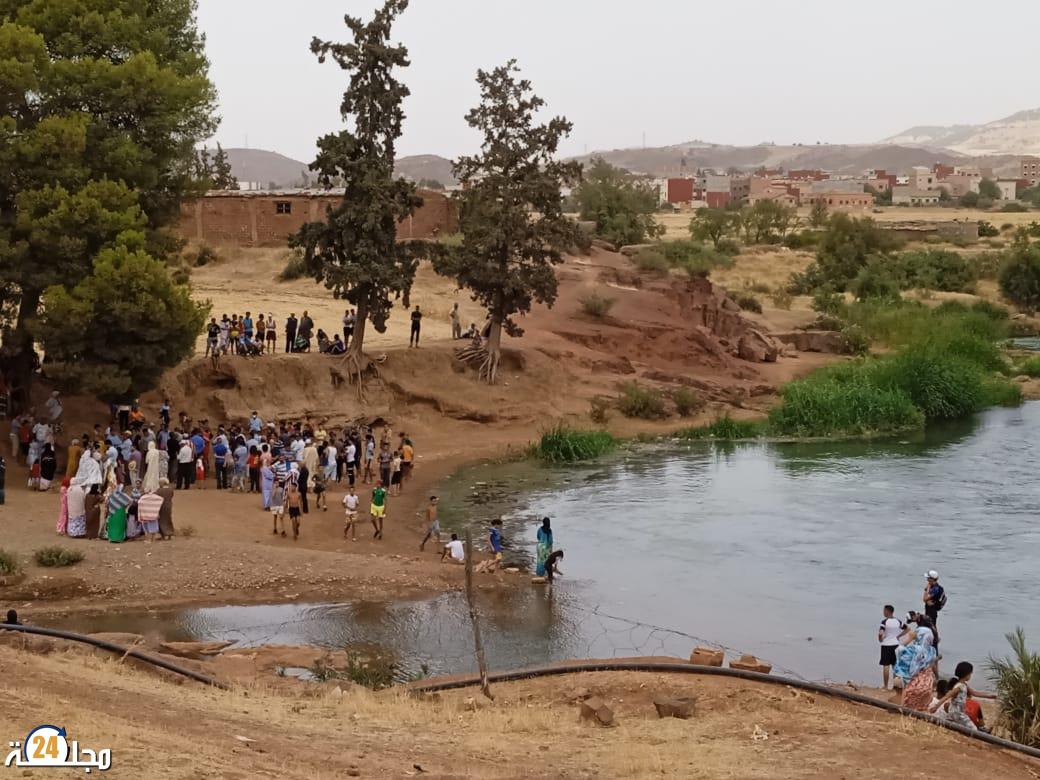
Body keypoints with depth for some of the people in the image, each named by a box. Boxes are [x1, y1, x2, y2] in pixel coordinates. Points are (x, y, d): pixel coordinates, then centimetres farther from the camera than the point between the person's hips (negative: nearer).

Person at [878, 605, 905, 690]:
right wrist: (899, 635, 9)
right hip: (896, 644, 5)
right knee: (895, 665, 14)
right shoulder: (898, 621, 3)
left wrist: (880, 639, -4)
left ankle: (885, 686, 3)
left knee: (886, 665, 1)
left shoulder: (884, 621, -14)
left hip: (886, 645, -5)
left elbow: (880, 633, -24)